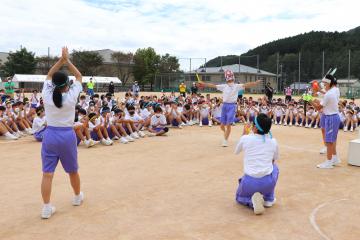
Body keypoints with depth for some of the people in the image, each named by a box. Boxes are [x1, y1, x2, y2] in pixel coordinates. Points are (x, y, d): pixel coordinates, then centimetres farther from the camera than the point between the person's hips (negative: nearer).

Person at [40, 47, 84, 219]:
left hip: (50, 135, 1)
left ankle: (46, 207, 1)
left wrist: (61, 59, 6)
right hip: (67, 135, -1)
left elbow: (49, 75, 11)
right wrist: (67, 60, 4)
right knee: (72, 170, 17)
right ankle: (77, 197, 36)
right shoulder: (71, 96, -11)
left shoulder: (47, 95, -5)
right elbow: (79, 76, 4)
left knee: (47, 173, 1)